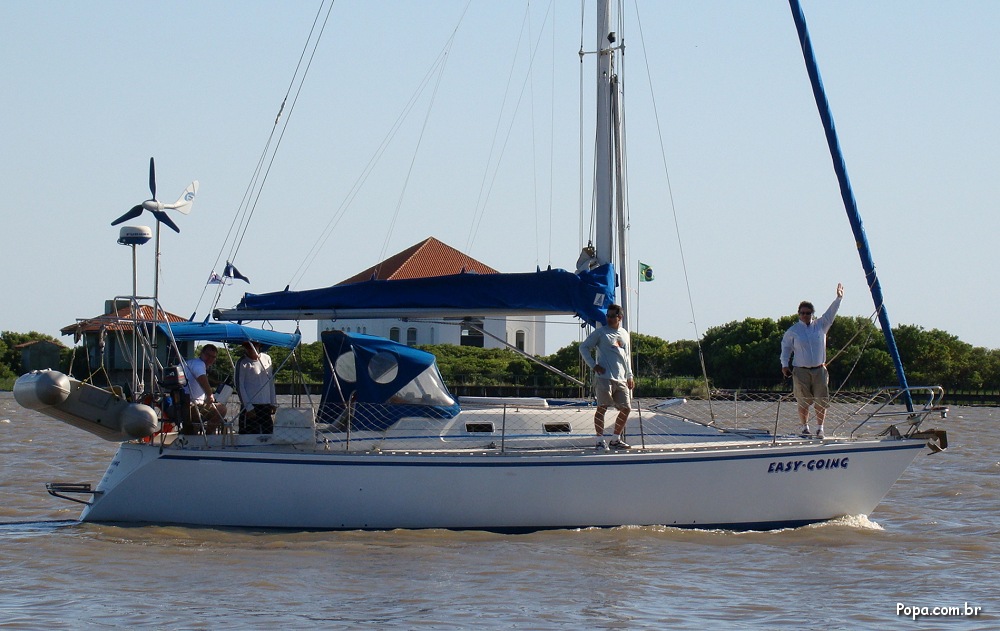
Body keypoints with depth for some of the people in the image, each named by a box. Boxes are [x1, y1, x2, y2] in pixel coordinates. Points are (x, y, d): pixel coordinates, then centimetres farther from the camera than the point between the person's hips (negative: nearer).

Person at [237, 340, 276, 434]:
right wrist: (248, 407, -11)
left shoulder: (267, 358, 9)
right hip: (251, 406, -5)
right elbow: (240, 387, -6)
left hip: (266, 405, 5)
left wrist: (273, 403, 14)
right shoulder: (243, 364, -5)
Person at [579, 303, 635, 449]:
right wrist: (593, 365, -7)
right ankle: (600, 440, -5)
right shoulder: (600, 332, 2)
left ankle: (616, 439, 17)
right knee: (602, 408, -9)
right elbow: (584, 347, 2)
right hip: (604, 377, -6)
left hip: (621, 379, 6)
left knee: (626, 409, 5)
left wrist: (629, 376, 22)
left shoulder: (624, 334, 19)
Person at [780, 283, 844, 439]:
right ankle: (805, 428, 12)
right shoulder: (793, 331, 6)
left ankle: (820, 429, 4)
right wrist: (785, 364, 4)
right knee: (803, 402, -1)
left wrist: (838, 298, -9)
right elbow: (785, 347, 13)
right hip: (801, 371, -1)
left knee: (821, 401, -3)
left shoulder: (821, 325, 9)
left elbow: (830, 313, 4)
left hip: (819, 370, 1)